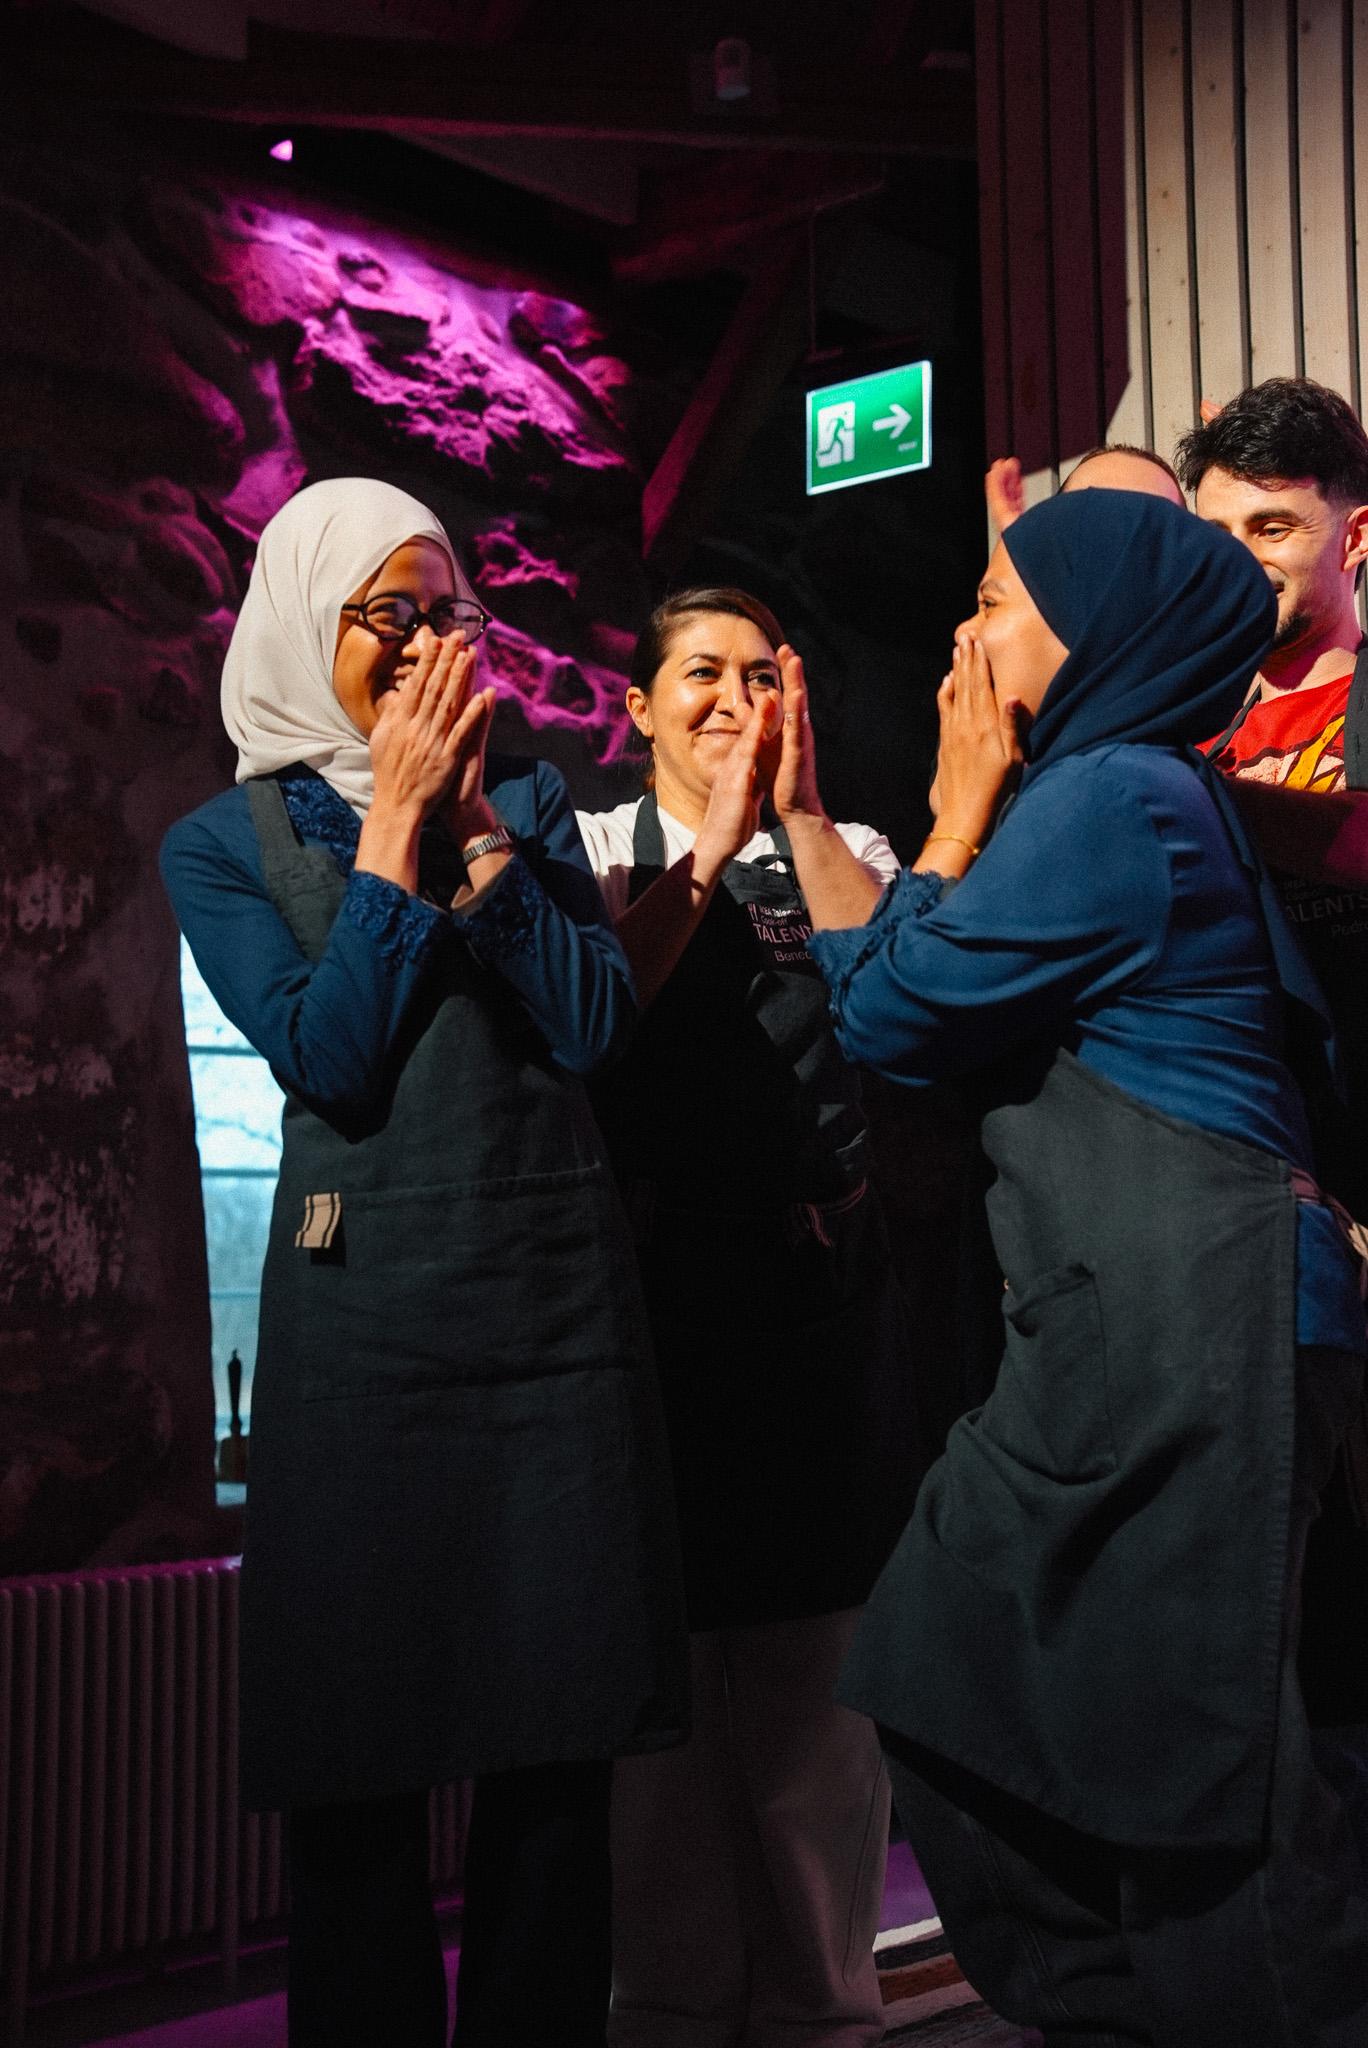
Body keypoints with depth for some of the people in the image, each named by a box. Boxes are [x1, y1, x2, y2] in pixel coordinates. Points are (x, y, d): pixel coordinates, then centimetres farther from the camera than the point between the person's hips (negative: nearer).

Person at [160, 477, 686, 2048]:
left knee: (556, 1752, 8)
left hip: (559, 1287, 2)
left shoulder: (526, 794, 11)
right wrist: (397, 827, -8)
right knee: (359, 1765, 4)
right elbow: (325, 1058, -9)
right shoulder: (221, 844, 5)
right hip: (364, 1313, -2)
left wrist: (475, 829, -6)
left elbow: (595, 1027, -1)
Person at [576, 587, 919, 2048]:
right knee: (668, 1664, 5)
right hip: (658, 1283, -2)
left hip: (825, 1286, 2)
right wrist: (713, 842, -13)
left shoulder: (845, 852, 13)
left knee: (819, 1672, 8)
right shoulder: (593, 849, 7)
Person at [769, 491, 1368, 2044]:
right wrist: (804, 819, 20)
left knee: (1188, 1744, -1)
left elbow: (889, 1010, -8)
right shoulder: (1128, 790, 19)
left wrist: (961, 807, 1)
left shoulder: (1109, 796, -12)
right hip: (1124, 1324, 11)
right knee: (948, 1669, 15)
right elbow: (899, 991, 19)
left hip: (1187, 1318, -11)